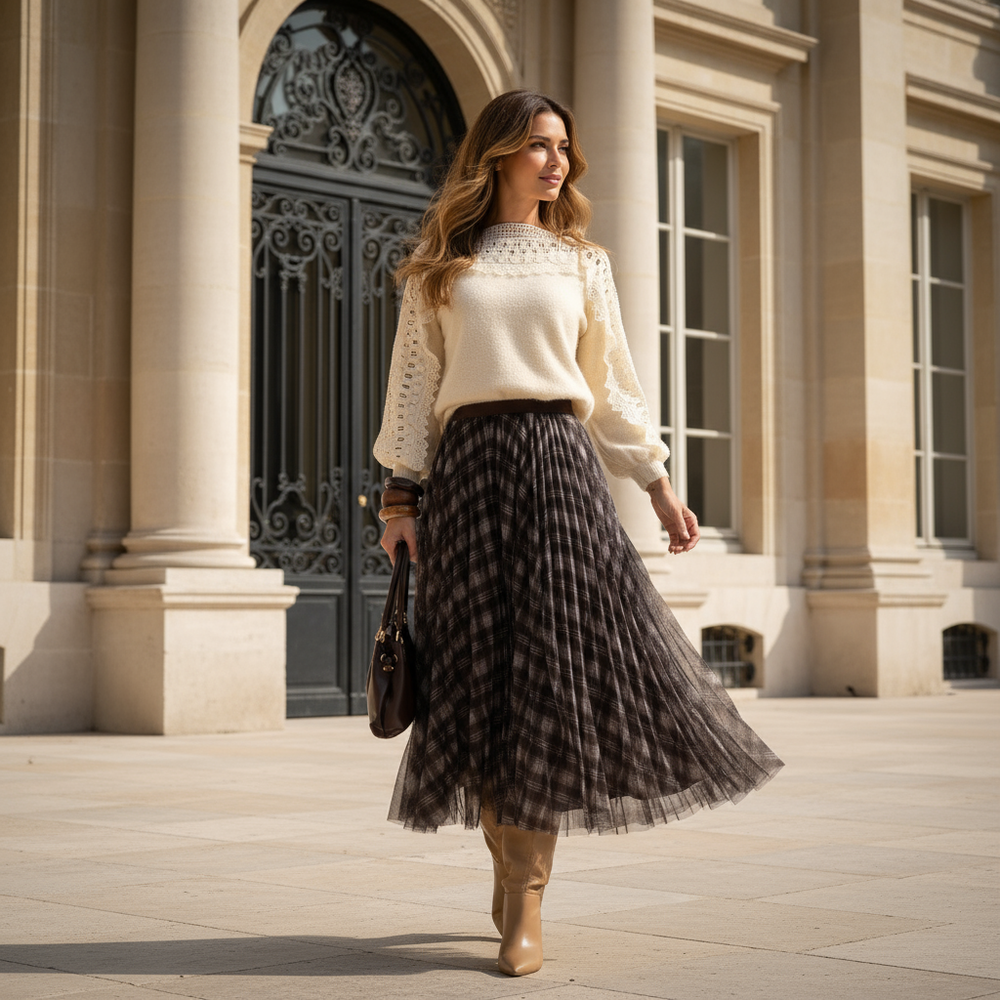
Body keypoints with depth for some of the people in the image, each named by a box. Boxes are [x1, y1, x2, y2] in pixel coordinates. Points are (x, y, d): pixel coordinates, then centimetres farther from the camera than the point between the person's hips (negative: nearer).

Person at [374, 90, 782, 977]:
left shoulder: (581, 263, 15)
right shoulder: (440, 267, 11)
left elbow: (614, 386, 16)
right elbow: (414, 384, 8)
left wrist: (660, 485, 12)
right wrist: (403, 495, -1)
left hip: (559, 463, 1)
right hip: (468, 466, 0)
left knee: (553, 669, -7)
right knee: (479, 674, -1)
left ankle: (527, 899, -4)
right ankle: (507, 865, 14)